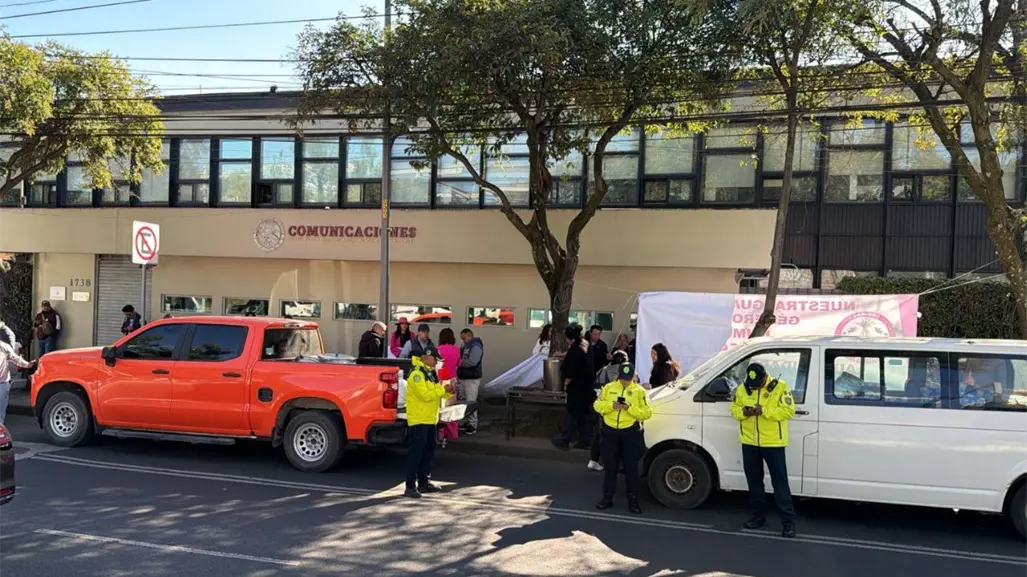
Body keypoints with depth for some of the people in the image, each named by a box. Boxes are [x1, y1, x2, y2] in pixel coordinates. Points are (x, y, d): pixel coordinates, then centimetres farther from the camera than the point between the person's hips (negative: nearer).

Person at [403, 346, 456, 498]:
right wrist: (443, 389, -16)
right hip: (418, 420, -10)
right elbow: (425, 394, -24)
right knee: (415, 453, -8)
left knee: (428, 452, 15)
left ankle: (424, 482, 24)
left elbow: (436, 392, 19)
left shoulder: (430, 373, 16)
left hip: (430, 419, 10)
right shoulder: (417, 373, -15)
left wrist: (448, 392, 0)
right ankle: (410, 487, -6)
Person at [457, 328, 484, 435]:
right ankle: (466, 422, 23)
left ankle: (473, 425, -3)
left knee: (471, 402, -8)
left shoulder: (476, 346, -13)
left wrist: (459, 362, -16)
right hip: (463, 378, 10)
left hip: (472, 379, -10)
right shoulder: (466, 346, 17)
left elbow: (472, 362, -25)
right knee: (463, 401, 14)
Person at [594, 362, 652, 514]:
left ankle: (633, 501, 11)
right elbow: (597, 405, 2)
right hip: (610, 431, 2)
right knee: (610, 467, 10)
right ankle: (607, 498, 19)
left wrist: (630, 408, -21)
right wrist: (611, 406, -16)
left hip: (631, 433, -2)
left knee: (631, 468, 3)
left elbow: (647, 413, -7)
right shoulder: (608, 388, 6)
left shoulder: (640, 391, -2)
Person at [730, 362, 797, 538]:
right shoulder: (742, 389, 4)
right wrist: (743, 412, -15)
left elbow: (788, 410, -15)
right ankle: (758, 515, 28)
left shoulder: (780, 387, -10)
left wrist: (764, 410, -25)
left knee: (780, 482, -4)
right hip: (749, 442, 5)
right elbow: (734, 409, 9)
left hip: (773, 443, -5)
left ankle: (788, 521, -1)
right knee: (754, 480, 14)